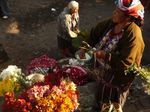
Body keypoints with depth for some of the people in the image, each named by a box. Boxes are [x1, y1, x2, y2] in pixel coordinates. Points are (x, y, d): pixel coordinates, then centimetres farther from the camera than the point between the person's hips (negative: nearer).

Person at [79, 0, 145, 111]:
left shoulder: (133, 34, -34)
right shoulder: (112, 22, -12)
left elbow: (125, 63, -35)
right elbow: (95, 32, 3)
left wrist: (104, 55, -31)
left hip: (118, 75, -7)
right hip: (103, 69, 7)